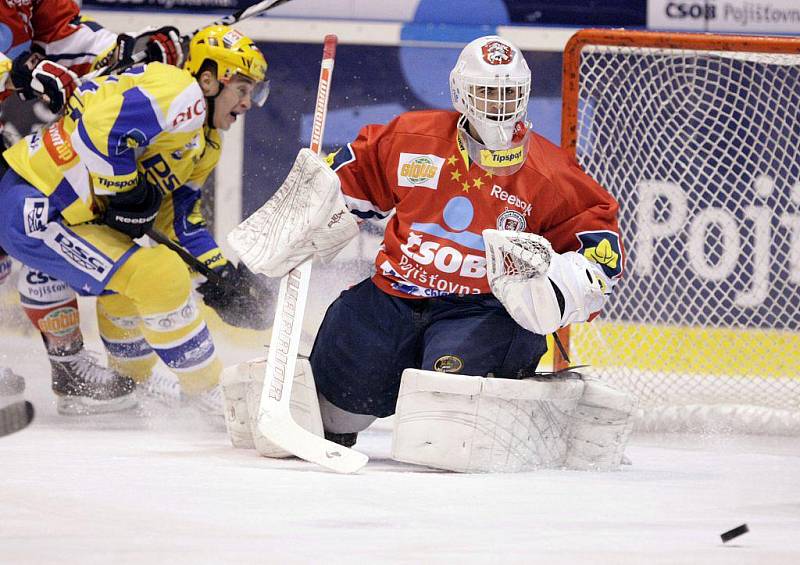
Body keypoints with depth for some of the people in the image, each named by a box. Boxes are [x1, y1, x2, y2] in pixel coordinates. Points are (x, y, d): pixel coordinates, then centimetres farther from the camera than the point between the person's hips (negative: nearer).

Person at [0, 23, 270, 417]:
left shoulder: (205, 144, 17)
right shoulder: (181, 95, -16)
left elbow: (178, 215, 19)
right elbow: (101, 127, -28)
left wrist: (218, 269, 8)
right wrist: (124, 192, -18)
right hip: (33, 212, -11)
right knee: (160, 278, -15)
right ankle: (211, 393, -5)